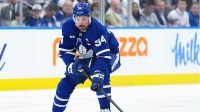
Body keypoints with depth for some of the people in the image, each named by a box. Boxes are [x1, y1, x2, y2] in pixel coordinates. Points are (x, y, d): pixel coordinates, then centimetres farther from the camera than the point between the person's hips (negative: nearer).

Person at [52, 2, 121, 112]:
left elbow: (104, 55, -41)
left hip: (109, 54, -6)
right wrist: (72, 64, -27)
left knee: (101, 77, -35)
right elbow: (65, 50, -9)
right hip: (86, 58, 6)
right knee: (67, 83, 3)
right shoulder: (68, 27, -20)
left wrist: (98, 75, -53)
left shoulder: (98, 29, -36)